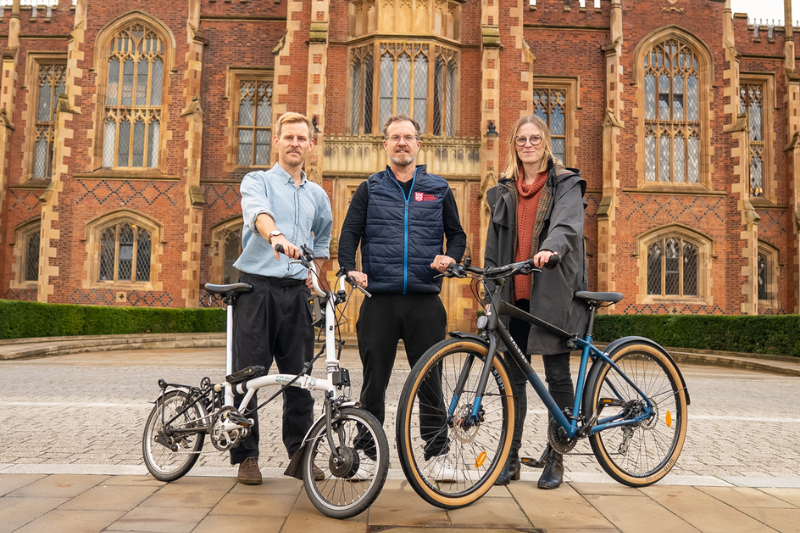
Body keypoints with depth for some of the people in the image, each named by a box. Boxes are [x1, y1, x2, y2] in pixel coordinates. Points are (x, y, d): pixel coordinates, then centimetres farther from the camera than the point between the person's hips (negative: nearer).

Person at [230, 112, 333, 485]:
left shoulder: (317, 195, 18)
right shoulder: (257, 181, 4)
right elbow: (259, 214, -19)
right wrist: (276, 236, -40)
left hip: (297, 292, 4)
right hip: (257, 287, -3)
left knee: (300, 376, 4)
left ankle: (299, 453, 17)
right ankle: (246, 457, 11)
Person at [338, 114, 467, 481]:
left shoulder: (438, 189, 13)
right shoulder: (370, 189, 11)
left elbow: (457, 234, 17)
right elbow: (349, 234, 6)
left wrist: (450, 258, -4)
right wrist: (350, 269, -11)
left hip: (425, 300, 0)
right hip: (379, 299, 0)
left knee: (430, 380, 4)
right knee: (374, 381, 6)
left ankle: (438, 453, 17)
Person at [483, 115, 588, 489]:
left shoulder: (566, 184, 4)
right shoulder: (504, 191, 17)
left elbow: (566, 224, -15)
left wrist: (551, 248, -36)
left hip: (552, 293, -3)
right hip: (514, 294, 4)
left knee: (557, 376, 3)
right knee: (514, 377, 7)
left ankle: (555, 459, 16)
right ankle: (511, 456, 17)